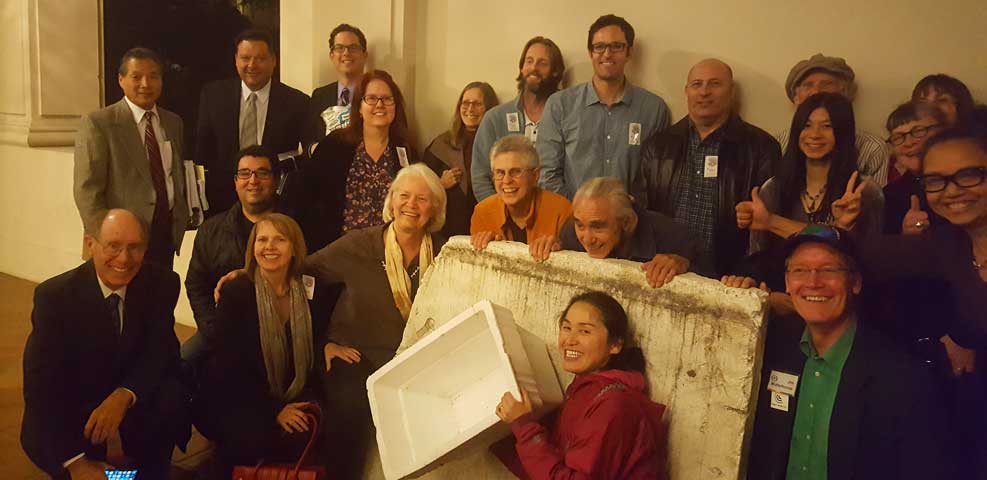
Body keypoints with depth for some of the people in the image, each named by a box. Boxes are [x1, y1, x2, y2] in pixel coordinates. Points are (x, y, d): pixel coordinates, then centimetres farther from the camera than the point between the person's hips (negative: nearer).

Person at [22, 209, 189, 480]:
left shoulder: (162, 284, -9)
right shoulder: (54, 295, -15)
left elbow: (161, 353, -12)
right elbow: (40, 384, -19)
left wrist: (124, 396, -35)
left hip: (135, 401, 1)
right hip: (71, 410, 0)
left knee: (172, 401, -28)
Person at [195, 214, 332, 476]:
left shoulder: (315, 293, 0)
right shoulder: (235, 292, -7)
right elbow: (228, 364, -11)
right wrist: (273, 411, -18)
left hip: (291, 403, 2)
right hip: (232, 401, -2)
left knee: (306, 435, -28)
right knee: (252, 440, -32)